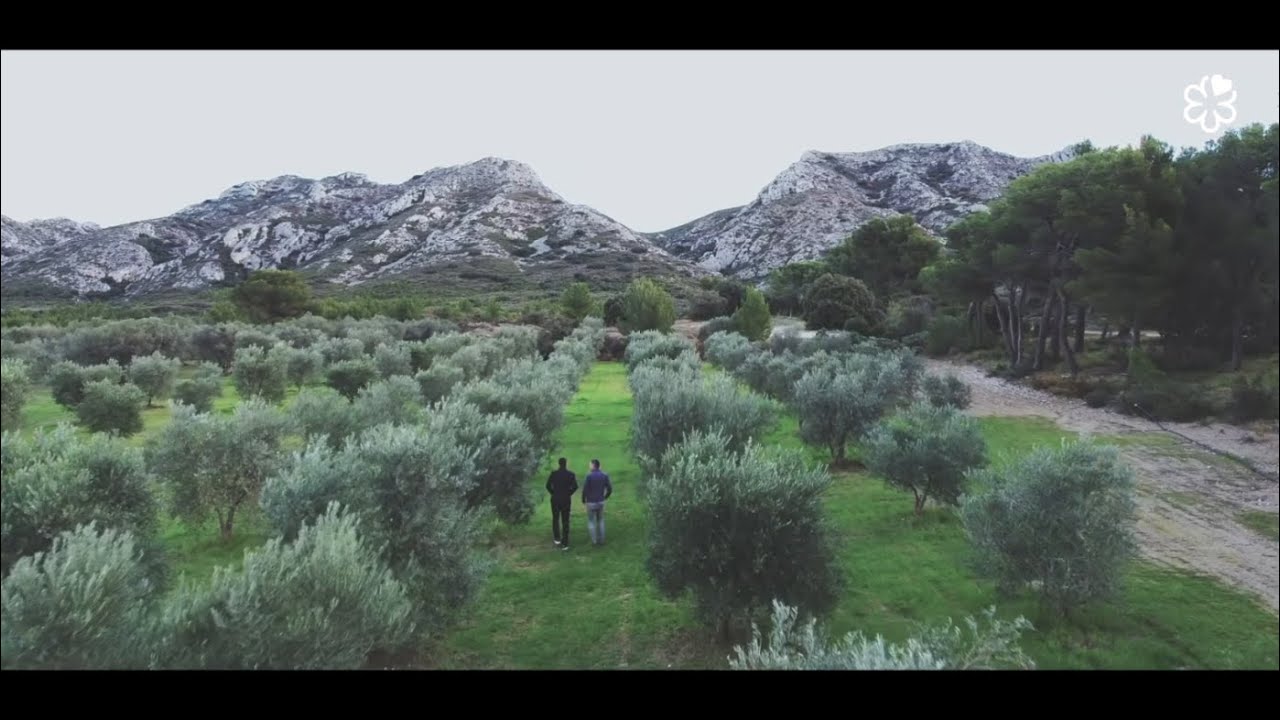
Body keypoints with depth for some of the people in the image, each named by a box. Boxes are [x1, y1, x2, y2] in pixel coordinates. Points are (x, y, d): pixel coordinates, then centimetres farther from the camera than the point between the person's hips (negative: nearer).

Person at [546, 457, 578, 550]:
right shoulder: (571, 475, -6)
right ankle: (565, 544, 4)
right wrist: (569, 494, 1)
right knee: (565, 521, 5)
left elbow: (548, 485, -12)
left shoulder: (554, 474, -7)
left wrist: (553, 493, 5)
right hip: (566, 500, 0)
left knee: (555, 519, 20)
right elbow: (575, 487, -15)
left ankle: (557, 538, 18)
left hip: (555, 500, 0)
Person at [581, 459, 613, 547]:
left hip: (591, 503, -4)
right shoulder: (604, 476, -2)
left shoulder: (589, 476, -16)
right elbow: (610, 489, -1)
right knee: (600, 521, 17)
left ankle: (594, 541, 9)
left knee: (591, 522, 9)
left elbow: (584, 490, -17)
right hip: (601, 502, 4)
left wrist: (583, 500, 1)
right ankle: (601, 540, 17)